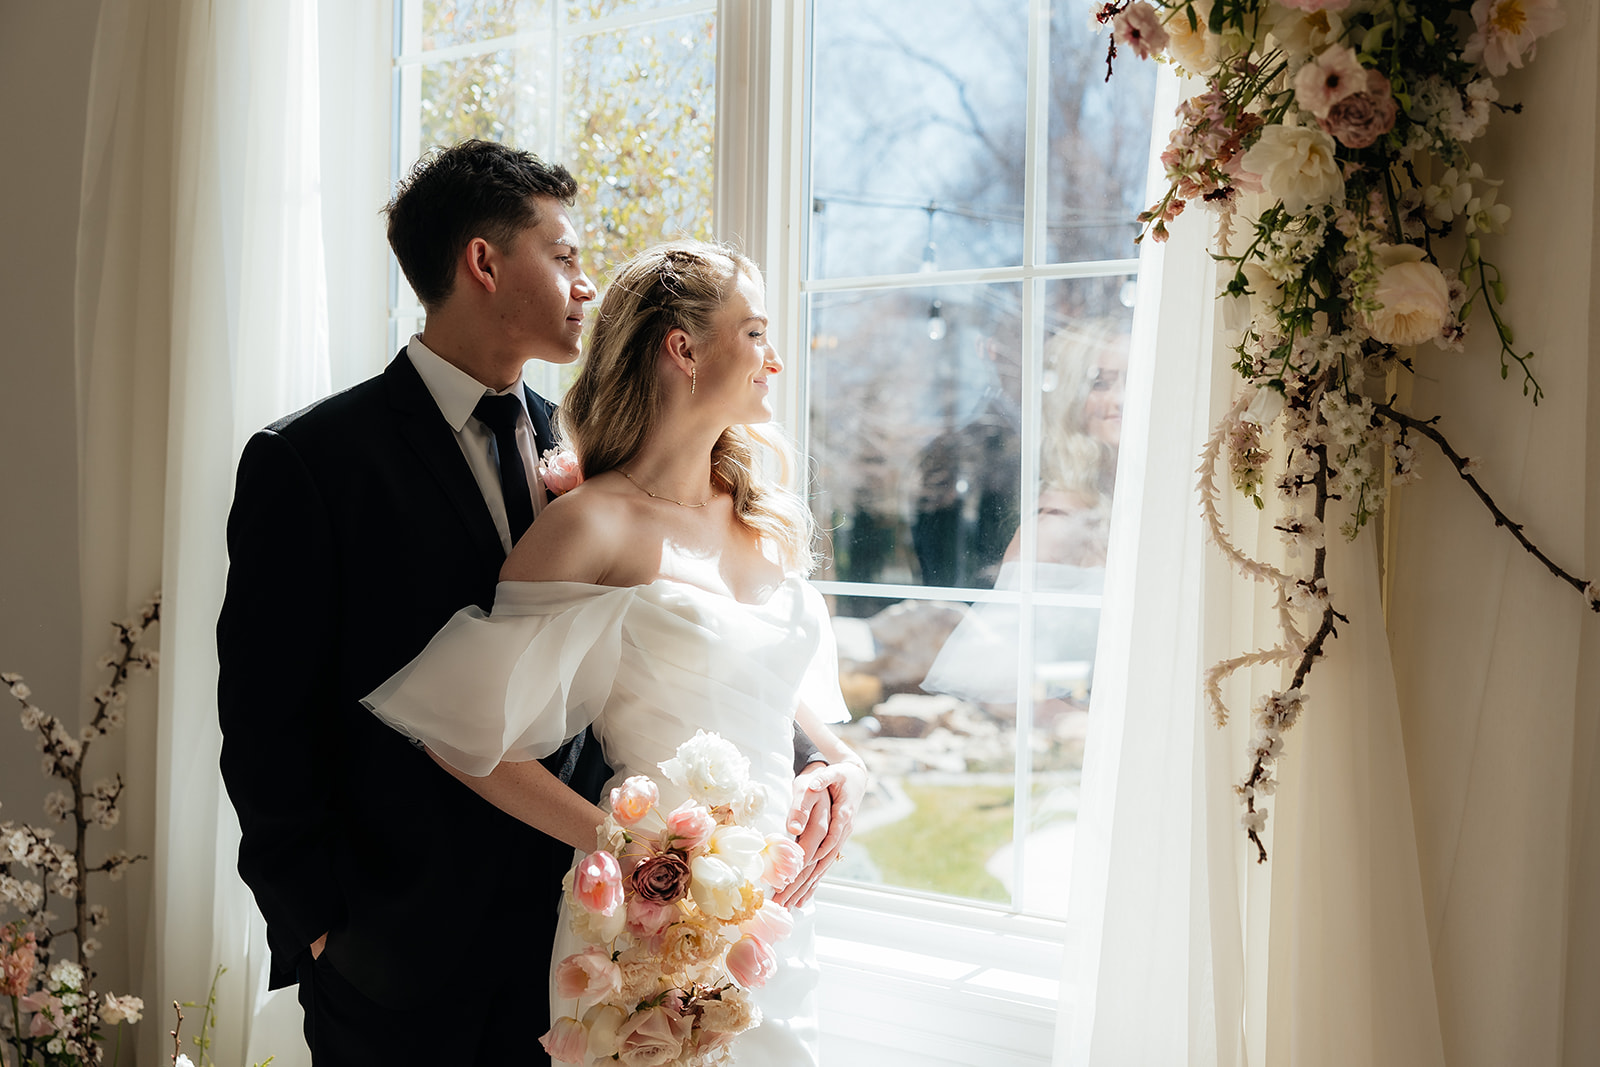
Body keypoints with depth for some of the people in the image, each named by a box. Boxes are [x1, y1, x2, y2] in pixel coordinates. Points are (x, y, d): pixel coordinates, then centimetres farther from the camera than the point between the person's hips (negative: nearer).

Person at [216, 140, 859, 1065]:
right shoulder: (309, 461, -10)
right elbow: (266, 720, -9)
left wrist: (801, 757, -8)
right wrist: (317, 922, -10)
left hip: (571, 918, 4)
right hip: (399, 954, -4)